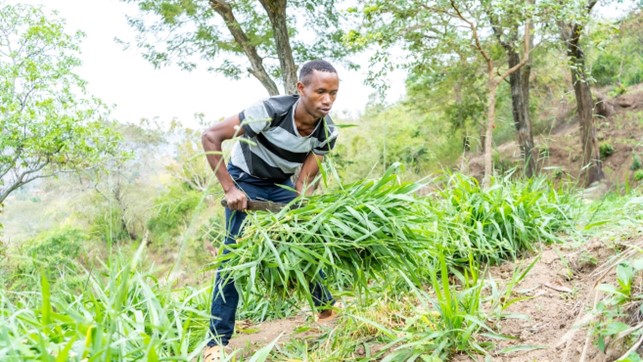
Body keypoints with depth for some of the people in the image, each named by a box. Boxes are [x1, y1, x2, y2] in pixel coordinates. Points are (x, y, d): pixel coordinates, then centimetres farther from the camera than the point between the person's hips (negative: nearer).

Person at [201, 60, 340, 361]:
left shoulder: (327, 132, -19)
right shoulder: (270, 111, -34)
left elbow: (305, 181, -14)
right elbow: (210, 137, -29)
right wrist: (229, 189, -31)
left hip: (282, 183, 5)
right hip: (245, 180, -4)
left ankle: (326, 307, 26)